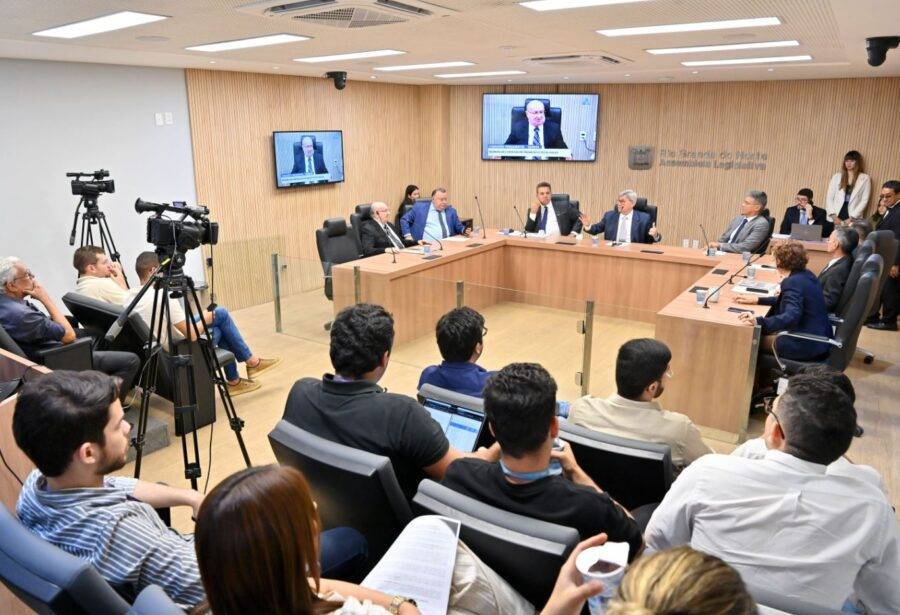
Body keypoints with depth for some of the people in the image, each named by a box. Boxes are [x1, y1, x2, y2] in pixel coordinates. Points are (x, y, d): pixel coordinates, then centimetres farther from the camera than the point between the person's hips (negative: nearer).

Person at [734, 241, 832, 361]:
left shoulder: (792, 282, -22)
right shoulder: (807, 274, 7)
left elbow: (791, 316, -36)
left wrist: (758, 321, -48)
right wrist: (757, 300, 17)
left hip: (808, 346, -9)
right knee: (764, 332, 16)